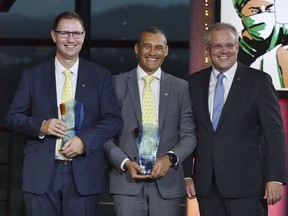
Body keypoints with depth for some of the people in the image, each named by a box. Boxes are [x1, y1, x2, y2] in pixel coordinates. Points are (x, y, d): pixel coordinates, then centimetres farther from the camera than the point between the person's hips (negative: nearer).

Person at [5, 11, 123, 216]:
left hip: (84, 174, 0)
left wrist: (84, 140, -13)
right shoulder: (33, 75, 8)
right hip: (41, 173, 0)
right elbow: (13, 117, 7)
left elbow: (114, 119, 2)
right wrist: (40, 126, -12)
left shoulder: (100, 76, 7)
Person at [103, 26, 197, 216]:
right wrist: (125, 162, -11)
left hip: (167, 181, 1)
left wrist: (170, 158, -12)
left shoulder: (181, 87, 9)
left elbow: (189, 135, 6)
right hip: (127, 179, -1)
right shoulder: (117, 84, 5)